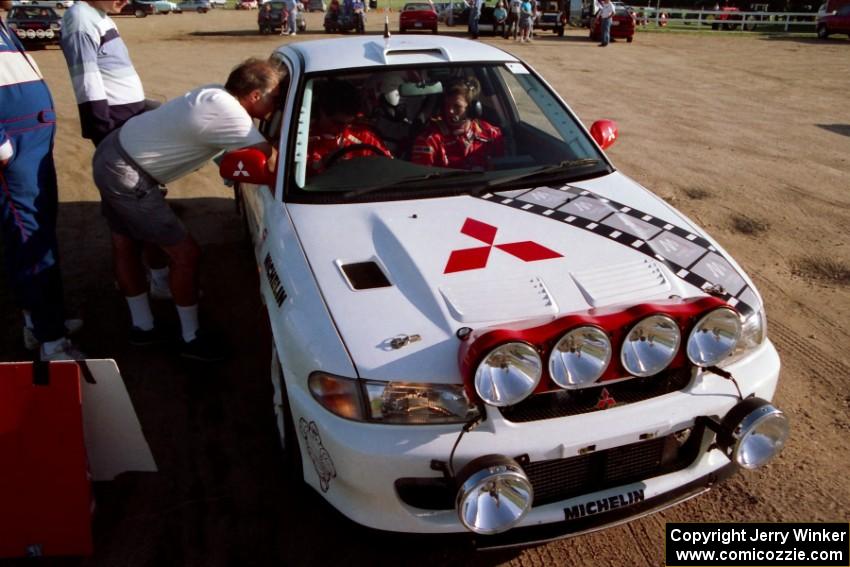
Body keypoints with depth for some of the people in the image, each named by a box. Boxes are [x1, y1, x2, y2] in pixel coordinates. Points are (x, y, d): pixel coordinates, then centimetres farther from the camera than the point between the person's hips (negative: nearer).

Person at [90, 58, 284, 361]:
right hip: (125, 173, -10)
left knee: (126, 243, 21)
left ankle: (142, 325, 39)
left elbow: (254, 146, 13)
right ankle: (191, 338, 13)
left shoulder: (218, 95, 3)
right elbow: (269, 157, -21)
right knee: (186, 253, -3)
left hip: (114, 152, 10)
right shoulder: (225, 111, -24)